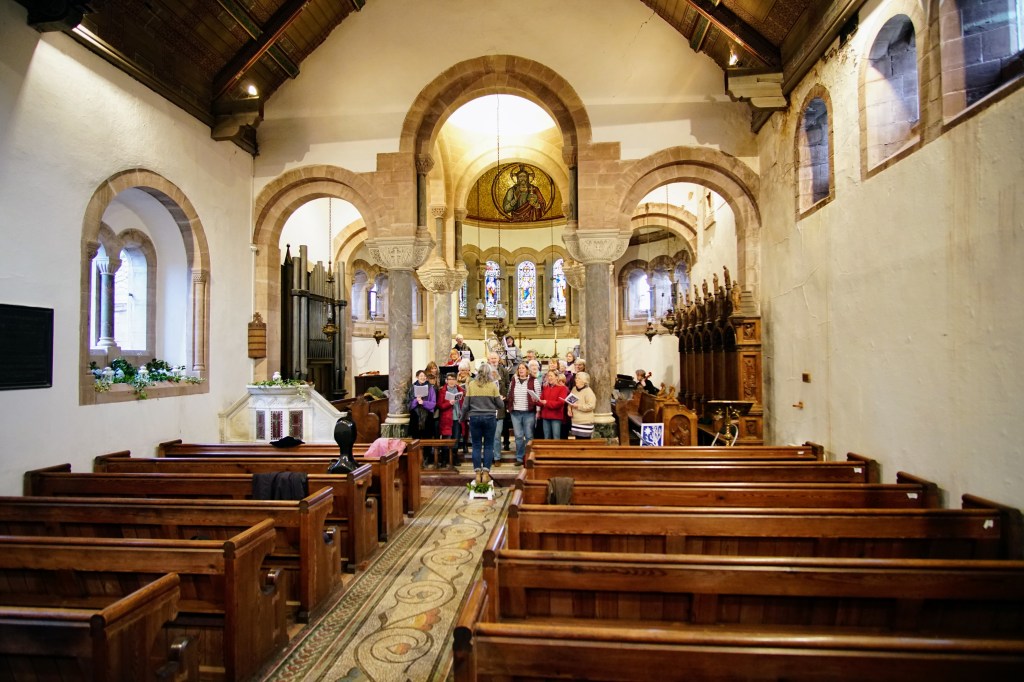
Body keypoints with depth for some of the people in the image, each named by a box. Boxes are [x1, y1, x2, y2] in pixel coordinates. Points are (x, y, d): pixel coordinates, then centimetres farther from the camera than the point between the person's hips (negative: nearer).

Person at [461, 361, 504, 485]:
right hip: (490, 418, -1)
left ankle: (477, 474, 7)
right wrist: (501, 400, 22)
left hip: (474, 417, 1)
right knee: (488, 446, 6)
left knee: (476, 446, 7)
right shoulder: (493, 385, -3)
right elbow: (500, 404, 0)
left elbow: (465, 405, 3)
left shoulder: (471, 384, 1)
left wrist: (463, 418, 17)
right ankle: (485, 474, 5)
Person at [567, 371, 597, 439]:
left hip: (585, 422, -7)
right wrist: (569, 409, 4)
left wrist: (578, 406, -21)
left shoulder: (588, 391, -11)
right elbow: (570, 401, 23)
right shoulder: (574, 389, 12)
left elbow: (591, 406, -18)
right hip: (575, 420, 7)